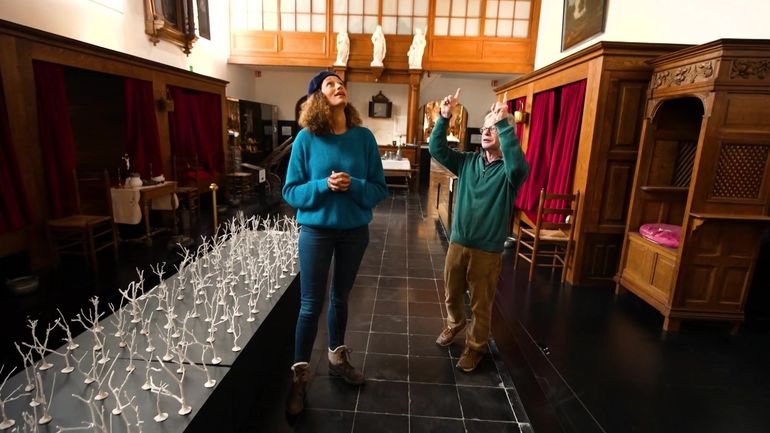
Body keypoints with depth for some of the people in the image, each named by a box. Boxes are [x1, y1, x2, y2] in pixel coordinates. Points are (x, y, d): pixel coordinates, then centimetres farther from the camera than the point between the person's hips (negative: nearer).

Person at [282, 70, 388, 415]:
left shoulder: (364, 137, -4)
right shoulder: (306, 138, -8)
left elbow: (380, 189, -2)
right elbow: (291, 191, -6)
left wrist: (354, 186, -21)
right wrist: (323, 185, -22)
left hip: (354, 231, 2)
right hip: (316, 231, -2)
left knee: (340, 298, 18)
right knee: (310, 305, 5)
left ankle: (337, 358, 40)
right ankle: (299, 374, 24)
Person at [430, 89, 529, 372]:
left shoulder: (510, 171, -11)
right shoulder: (468, 162, 3)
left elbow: (517, 163, -35)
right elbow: (437, 150, -5)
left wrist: (503, 123, -40)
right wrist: (444, 117, -17)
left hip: (488, 250, -4)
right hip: (457, 243, 5)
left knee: (481, 304, 11)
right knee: (451, 294, 22)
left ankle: (475, 347, 33)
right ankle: (455, 325, 50)